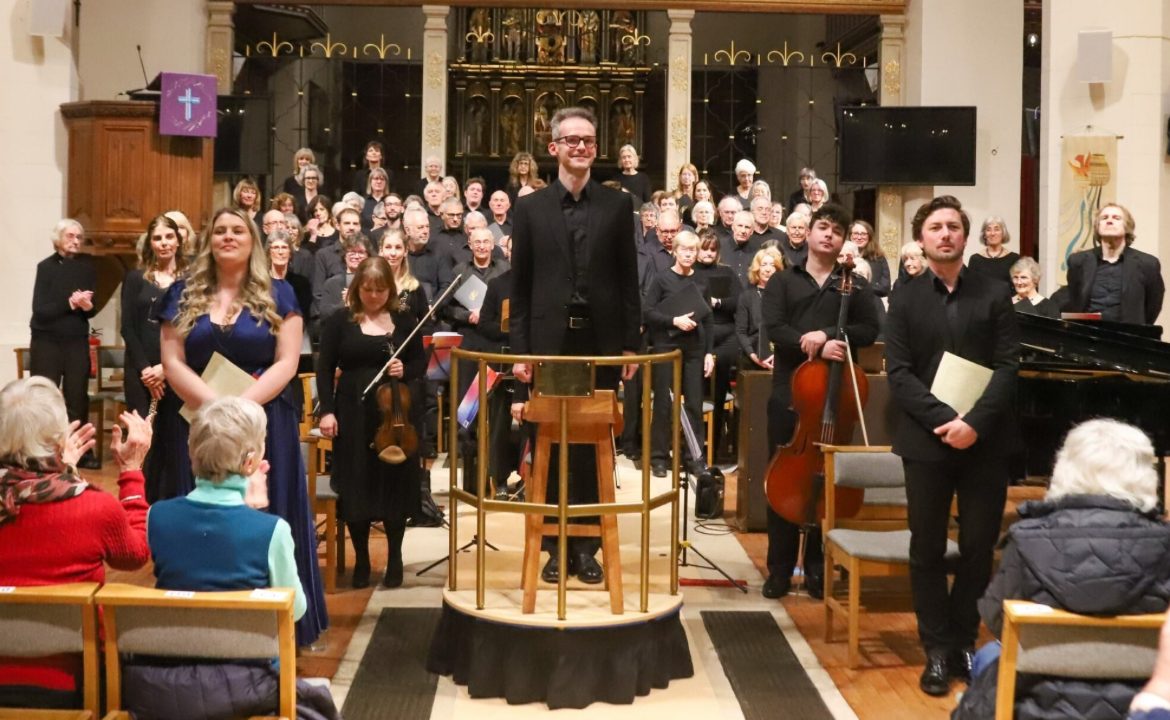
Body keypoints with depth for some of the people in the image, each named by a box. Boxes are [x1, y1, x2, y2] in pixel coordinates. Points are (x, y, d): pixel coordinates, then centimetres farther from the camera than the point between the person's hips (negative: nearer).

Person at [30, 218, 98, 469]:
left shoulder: (86, 266, 4)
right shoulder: (46, 267, -4)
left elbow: (94, 308, 5)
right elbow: (39, 310, -12)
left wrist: (87, 306, -17)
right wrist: (70, 303, -21)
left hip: (77, 342, 3)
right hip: (47, 342, -3)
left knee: (78, 397, 4)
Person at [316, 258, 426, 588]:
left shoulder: (403, 320, 5)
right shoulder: (340, 320, 0)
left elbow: (421, 362, 11)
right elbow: (325, 367, -1)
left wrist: (406, 370, -11)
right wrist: (327, 410, -10)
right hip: (355, 413, -1)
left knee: (396, 483, 4)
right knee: (356, 486, 3)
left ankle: (395, 558, 18)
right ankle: (361, 559, 16)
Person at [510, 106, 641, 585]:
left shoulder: (618, 205, 5)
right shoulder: (530, 208, 5)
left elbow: (628, 279, 4)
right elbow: (520, 285, 4)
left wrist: (630, 344, -1)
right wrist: (520, 349, -2)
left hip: (601, 342, 0)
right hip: (549, 343, 0)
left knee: (594, 445, 5)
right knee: (549, 445, 6)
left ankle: (586, 544, 15)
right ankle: (555, 544, 16)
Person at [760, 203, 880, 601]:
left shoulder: (854, 286, 10)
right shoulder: (782, 281, 8)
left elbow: (869, 330, -2)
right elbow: (773, 328, -7)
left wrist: (827, 334, -16)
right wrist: (813, 345, -22)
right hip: (789, 392, -1)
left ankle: (817, 566, 15)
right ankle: (780, 567, 10)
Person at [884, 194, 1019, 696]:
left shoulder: (994, 295, 5)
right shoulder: (905, 300, 5)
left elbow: (1008, 367, -2)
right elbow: (899, 374, -3)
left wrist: (975, 421, -16)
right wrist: (944, 420, -16)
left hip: (986, 441, 0)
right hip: (926, 441, 0)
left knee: (979, 547, 5)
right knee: (928, 550, 4)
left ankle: (964, 641, 20)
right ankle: (938, 651, 14)